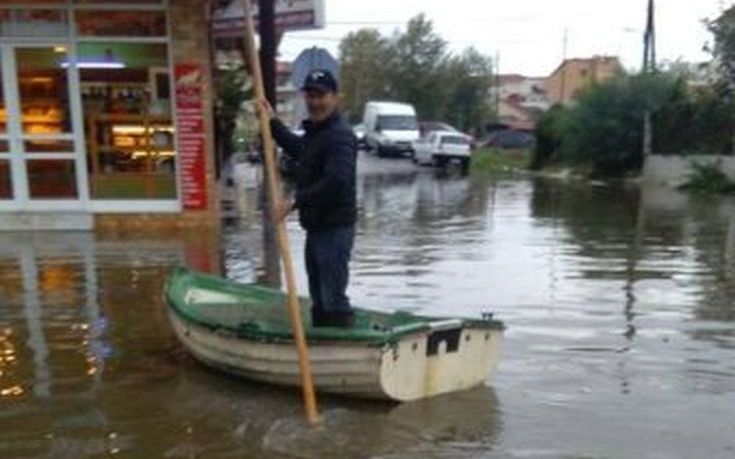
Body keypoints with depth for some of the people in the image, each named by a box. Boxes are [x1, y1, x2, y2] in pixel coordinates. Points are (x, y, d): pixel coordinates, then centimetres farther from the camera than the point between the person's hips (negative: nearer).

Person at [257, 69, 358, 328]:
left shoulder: (340, 135, -17)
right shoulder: (315, 131, 14)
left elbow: (336, 182, -30)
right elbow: (299, 150, 36)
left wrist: (294, 203, -27)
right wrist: (273, 122, 33)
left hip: (335, 229, -10)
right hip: (316, 228, 10)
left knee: (334, 299, -9)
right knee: (319, 299, 20)